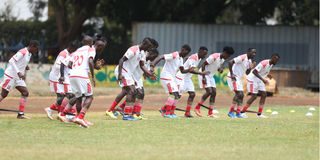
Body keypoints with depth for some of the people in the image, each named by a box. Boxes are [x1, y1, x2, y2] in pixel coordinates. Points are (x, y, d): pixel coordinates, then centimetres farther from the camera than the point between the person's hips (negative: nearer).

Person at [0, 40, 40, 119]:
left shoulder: (29, 54, 11)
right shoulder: (22, 52, -18)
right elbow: (11, 61, -26)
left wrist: (25, 66, 6)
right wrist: (18, 72, -32)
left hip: (18, 77, 9)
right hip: (10, 76, -9)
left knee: (25, 93, 0)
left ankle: (20, 114, 2)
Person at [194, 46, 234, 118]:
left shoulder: (222, 59, 5)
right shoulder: (214, 57, -23)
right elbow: (203, 64, -21)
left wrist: (220, 69, -6)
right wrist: (203, 77, -25)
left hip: (211, 76, 9)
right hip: (204, 75, -9)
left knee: (214, 92, 0)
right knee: (209, 91, -18)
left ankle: (210, 113, 2)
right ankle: (197, 108, -6)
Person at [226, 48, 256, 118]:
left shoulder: (249, 61, 12)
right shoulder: (242, 58, -18)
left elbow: (247, 73, 19)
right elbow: (230, 62, -25)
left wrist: (250, 68, -2)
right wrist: (231, 74, -25)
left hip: (238, 78, 10)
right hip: (232, 77, -10)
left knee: (241, 95, 8)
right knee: (239, 93, -17)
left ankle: (238, 113, 10)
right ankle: (231, 112, -13)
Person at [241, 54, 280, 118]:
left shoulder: (271, 64, 3)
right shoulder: (264, 64, -27)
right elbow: (254, 71, -30)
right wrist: (262, 79, -34)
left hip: (259, 81, 10)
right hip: (252, 79, -10)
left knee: (264, 95, 3)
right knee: (254, 96, -12)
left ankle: (259, 114, 5)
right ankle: (242, 112, -2)